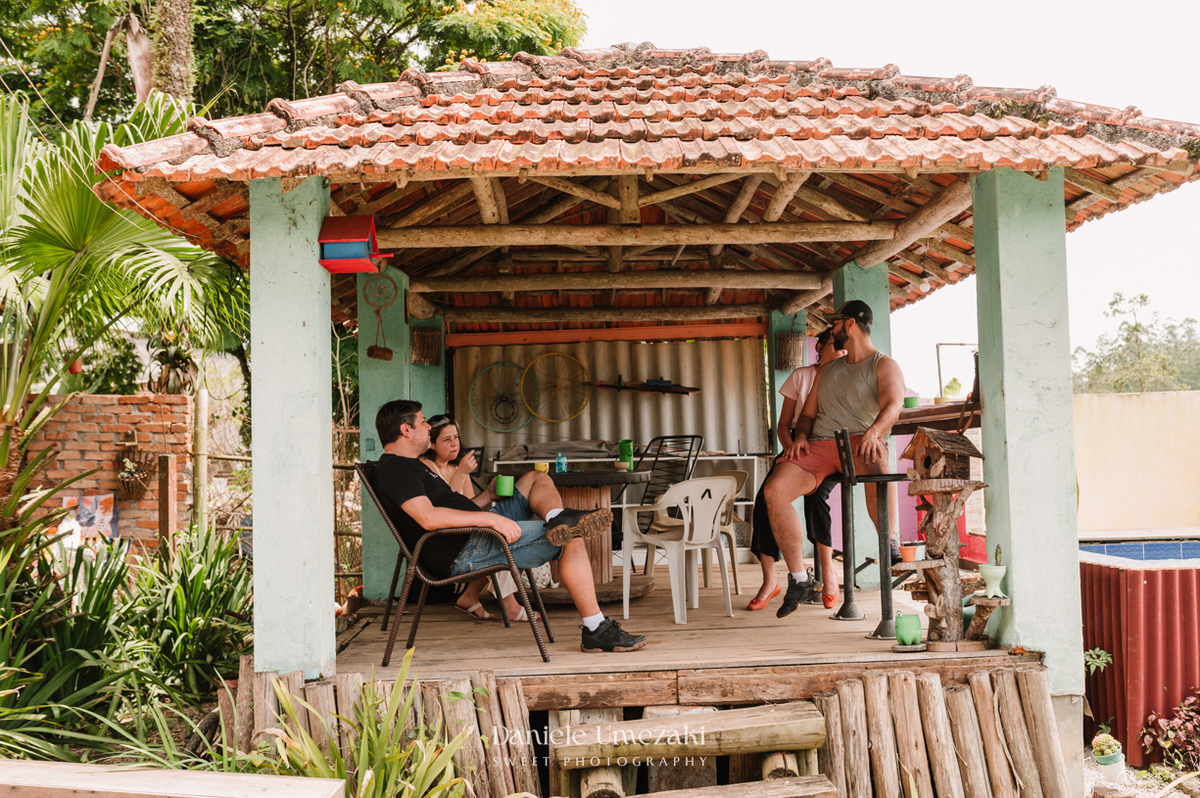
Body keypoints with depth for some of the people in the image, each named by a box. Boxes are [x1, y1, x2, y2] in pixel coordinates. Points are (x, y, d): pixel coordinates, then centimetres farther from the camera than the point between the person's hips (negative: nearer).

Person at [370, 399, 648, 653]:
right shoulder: (394, 469, -11)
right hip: (464, 552, -11)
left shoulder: (411, 465, 24)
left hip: (480, 530, 11)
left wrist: (489, 495, 16)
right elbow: (428, 517, -26)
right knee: (572, 541, -15)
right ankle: (597, 631, -15)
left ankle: (558, 519, -18)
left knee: (537, 479, 17)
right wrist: (492, 518, -27)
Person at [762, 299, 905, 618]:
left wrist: (873, 431, -31)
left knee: (875, 469, -44)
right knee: (774, 489, -23)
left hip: (859, 441, -5)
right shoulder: (828, 371, 29)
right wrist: (801, 435, 3)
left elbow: (893, 406, -9)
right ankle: (799, 578, -16)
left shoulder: (884, 365, 9)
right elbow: (808, 413, 28)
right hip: (818, 445, 5)